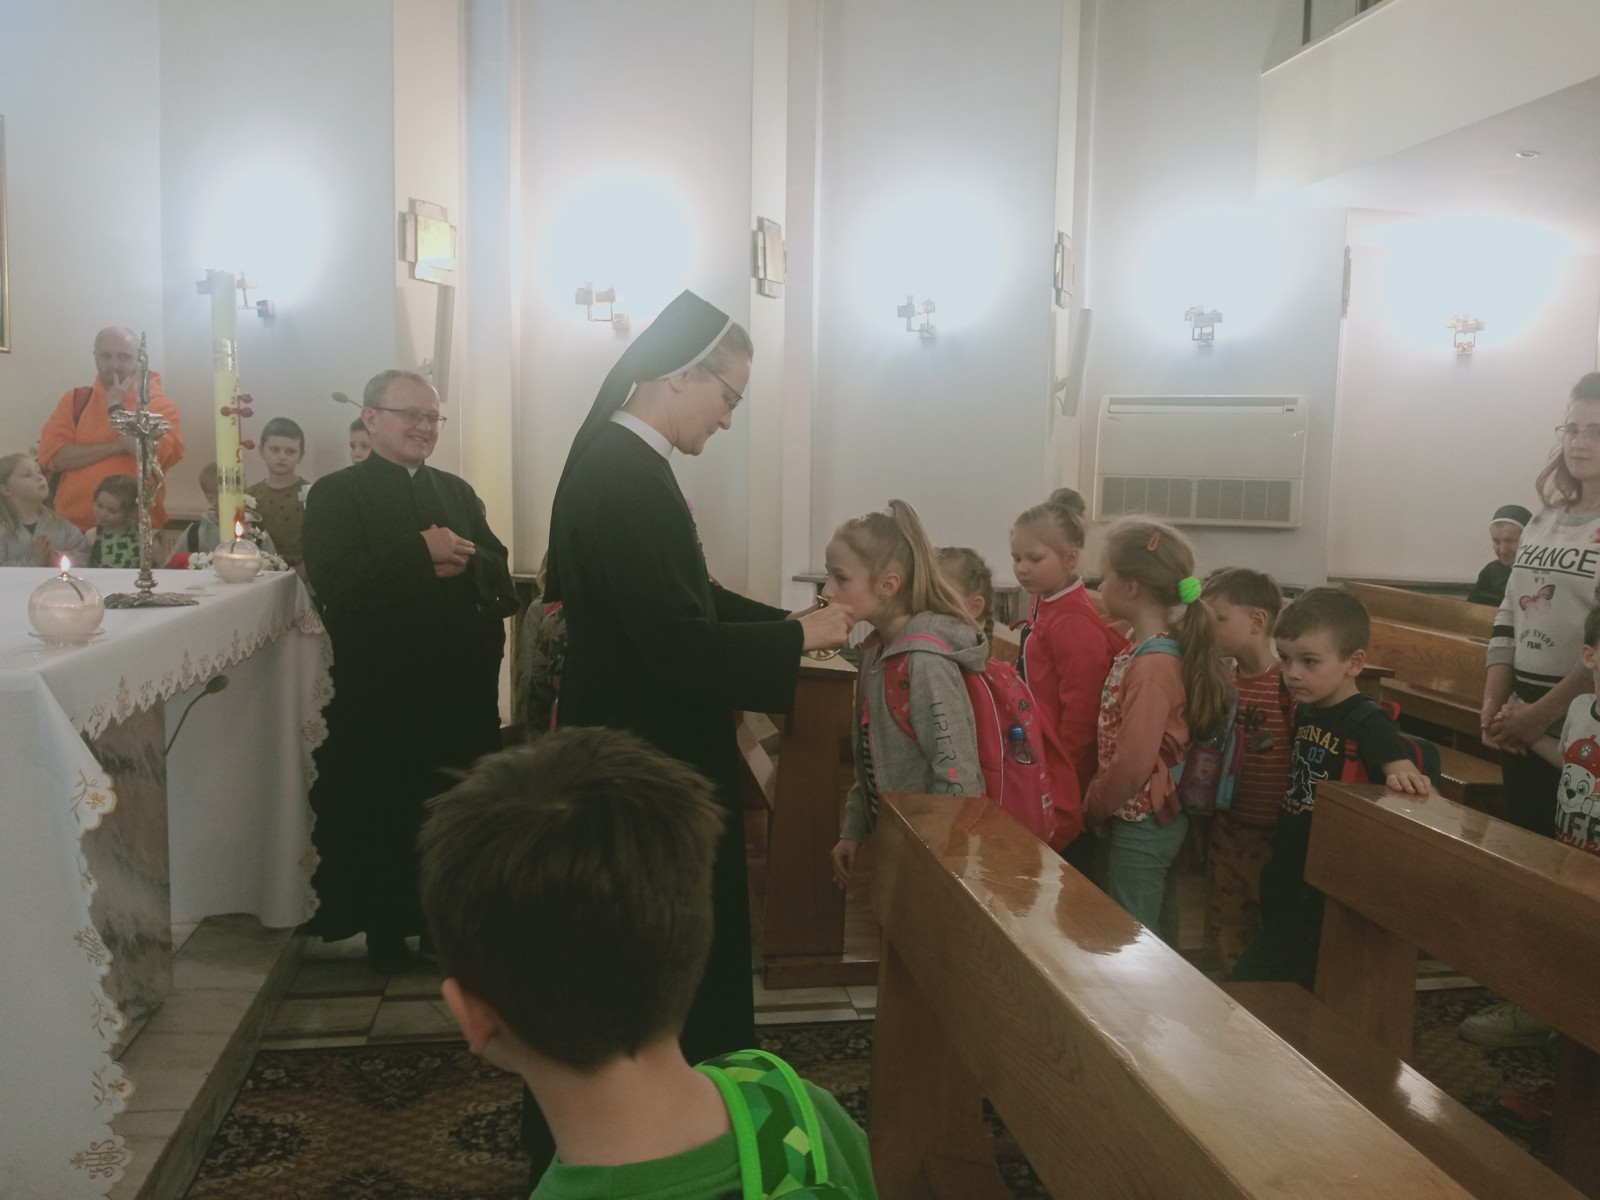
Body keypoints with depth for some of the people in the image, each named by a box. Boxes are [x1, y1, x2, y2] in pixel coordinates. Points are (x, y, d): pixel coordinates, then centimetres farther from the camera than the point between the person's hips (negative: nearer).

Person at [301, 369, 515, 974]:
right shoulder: (335, 494, -2)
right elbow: (337, 585, -17)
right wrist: (421, 551, -19)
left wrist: (464, 560, -14)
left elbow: (499, 573, 8)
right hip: (380, 690, -4)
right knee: (379, 815, 6)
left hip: (463, 685, 5)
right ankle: (384, 931, 22)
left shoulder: (456, 491, 16)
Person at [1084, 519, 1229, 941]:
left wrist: (1095, 804, -12)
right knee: (1158, 933, 22)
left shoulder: (1152, 665, -25)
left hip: (1140, 825, -9)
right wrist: (1100, 798, 6)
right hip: (1158, 817, 9)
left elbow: (1133, 763, -27)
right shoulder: (1142, 648, 4)